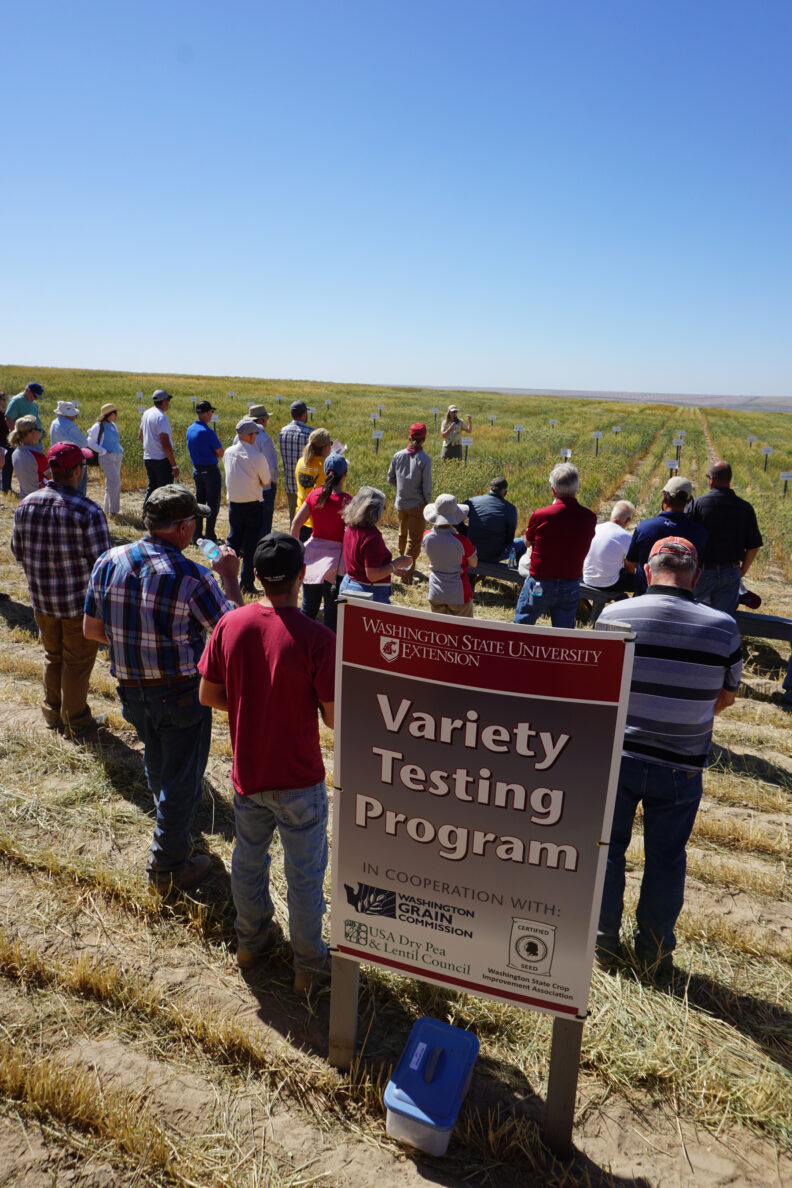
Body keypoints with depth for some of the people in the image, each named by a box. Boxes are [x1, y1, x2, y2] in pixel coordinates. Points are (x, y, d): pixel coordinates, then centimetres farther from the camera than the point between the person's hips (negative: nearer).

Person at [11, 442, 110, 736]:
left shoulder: (26, 505, -3)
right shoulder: (88, 512, -22)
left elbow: (18, 551, 8)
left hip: (41, 601, 5)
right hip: (80, 602, -5)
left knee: (53, 657, 23)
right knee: (77, 662, 10)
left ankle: (53, 714, 37)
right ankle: (76, 722, 24)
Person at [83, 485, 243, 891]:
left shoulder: (109, 562, -6)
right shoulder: (191, 577, -23)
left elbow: (91, 629, 3)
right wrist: (230, 577, -4)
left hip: (131, 689, 6)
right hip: (181, 693, -6)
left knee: (157, 768, 29)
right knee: (181, 778, 11)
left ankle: (169, 825, 54)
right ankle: (169, 866, 23)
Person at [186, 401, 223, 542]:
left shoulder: (190, 430, 5)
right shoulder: (207, 432, -19)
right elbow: (220, 453, -13)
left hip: (196, 469, 8)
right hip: (210, 470, -8)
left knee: (199, 501, 15)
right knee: (213, 502, 0)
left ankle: (197, 532, 17)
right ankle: (209, 534, 0)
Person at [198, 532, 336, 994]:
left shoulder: (230, 625, -11)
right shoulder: (317, 638, -24)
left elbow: (209, 694, -1)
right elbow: (335, 718, -19)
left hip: (247, 773, 4)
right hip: (298, 781, -4)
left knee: (248, 859, 25)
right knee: (305, 875, 14)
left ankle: (252, 940, 47)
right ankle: (310, 965, 32)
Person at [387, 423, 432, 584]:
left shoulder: (398, 456, -4)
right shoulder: (424, 459, -17)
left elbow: (390, 478, 6)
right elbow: (427, 486, -14)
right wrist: (426, 501, 3)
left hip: (400, 504, 5)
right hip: (417, 505, -5)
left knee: (403, 534, 23)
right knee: (414, 539, 3)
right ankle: (407, 573, 0)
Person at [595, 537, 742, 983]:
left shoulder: (613, 616, -12)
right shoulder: (724, 627, -11)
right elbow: (726, 698, 3)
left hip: (615, 757, 0)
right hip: (681, 767, 0)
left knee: (607, 848, 17)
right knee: (666, 859, 16)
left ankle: (604, 943, 30)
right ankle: (656, 954, 30)